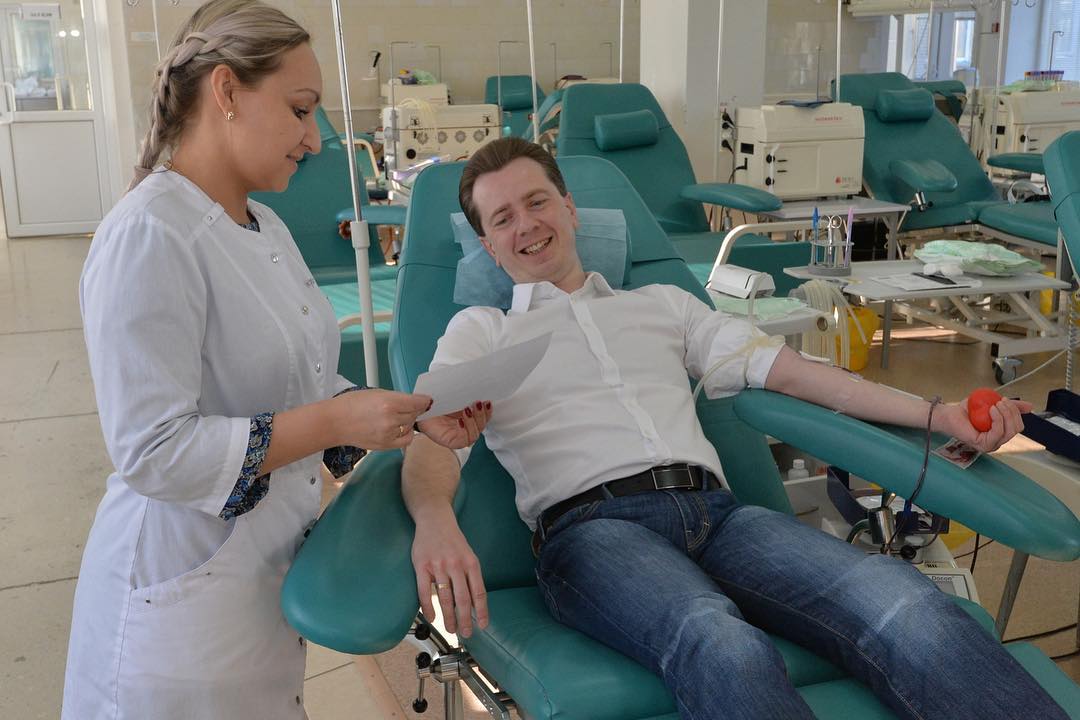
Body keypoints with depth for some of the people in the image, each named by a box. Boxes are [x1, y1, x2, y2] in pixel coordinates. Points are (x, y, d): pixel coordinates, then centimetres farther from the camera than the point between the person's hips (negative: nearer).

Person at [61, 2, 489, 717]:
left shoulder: (268, 228, 8)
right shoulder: (148, 238, -20)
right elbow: (151, 453, -25)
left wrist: (416, 418, -3)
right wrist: (336, 422, -23)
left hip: (274, 574, 8)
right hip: (188, 598, -8)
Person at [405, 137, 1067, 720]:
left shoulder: (663, 304, 30)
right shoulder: (481, 331, 21)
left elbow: (786, 369, 21)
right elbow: (434, 436, 3)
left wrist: (934, 413, 7)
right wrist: (435, 520, -24)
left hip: (715, 509, 3)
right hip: (591, 525, -3)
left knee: (907, 606, -28)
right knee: (723, 647, -39)